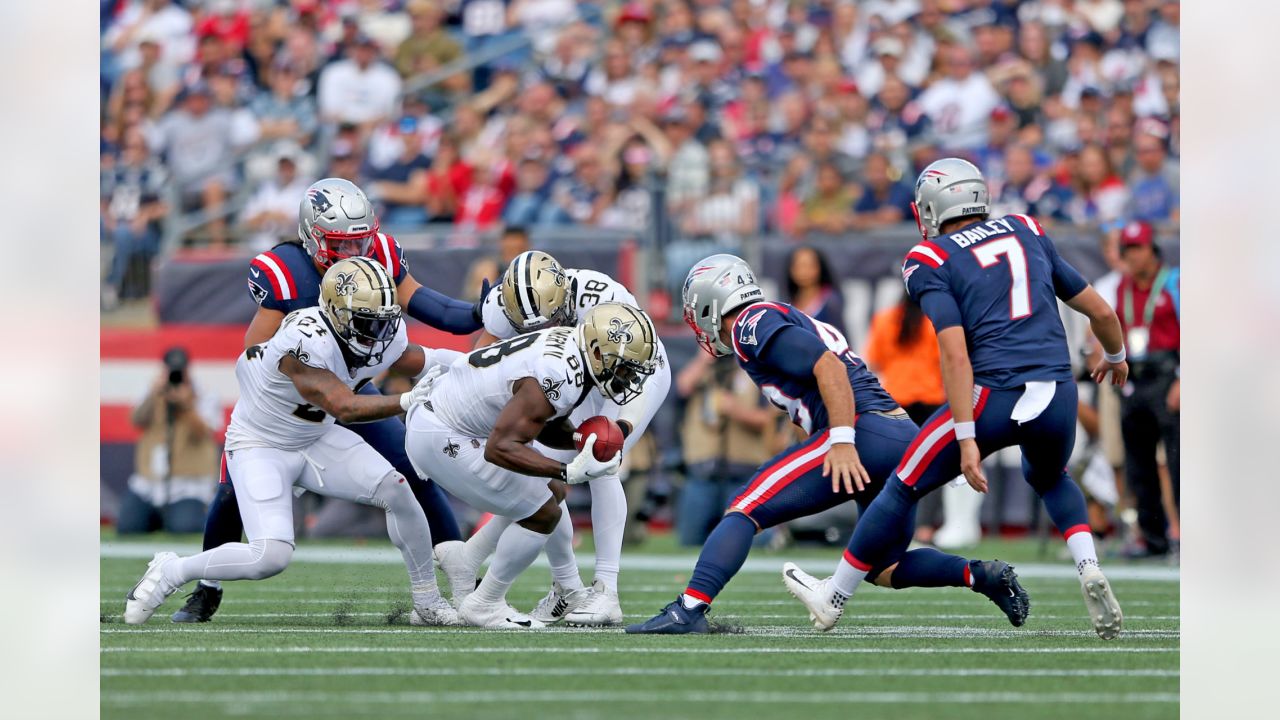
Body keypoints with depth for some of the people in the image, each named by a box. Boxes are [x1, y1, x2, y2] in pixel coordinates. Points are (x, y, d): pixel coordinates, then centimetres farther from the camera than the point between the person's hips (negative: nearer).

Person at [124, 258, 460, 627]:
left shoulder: (383, 340, -12)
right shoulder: (305, 342, -35)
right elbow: (344, 407, -41)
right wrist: (407, 401, -49)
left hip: (316, 439, 7)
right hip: (260, 446, -7)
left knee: (397, 491, -11)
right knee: (271, 557, -22)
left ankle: (428, 604, 7)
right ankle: (170, 573, 3)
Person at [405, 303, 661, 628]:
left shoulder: (568, 346, 0)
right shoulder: (558, 377, -30)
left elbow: (545, 426, 12)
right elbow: (499, 448, -32)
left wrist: (586, 440, -7)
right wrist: (572, 471, -34)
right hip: (442, 441, -10)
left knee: (552, 492, 20)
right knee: (542, 513, -7)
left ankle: (571, 591, 34)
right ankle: (484, 605, 5)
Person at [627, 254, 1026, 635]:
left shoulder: (753, 325, -2)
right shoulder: (792, 321, 28)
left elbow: (829, 368, -15)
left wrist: (841, 441, -22)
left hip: (865, 432, -9)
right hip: (907, 437, 9)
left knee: (746, 510, -10)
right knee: (883, 569, 23)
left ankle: (690, 609, -22)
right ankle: (980, 575, 9)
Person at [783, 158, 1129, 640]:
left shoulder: (932, 262, 2)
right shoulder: (1028, 234, 17)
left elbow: (956, 355, -11)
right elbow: (1101, 312, 20)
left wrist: (966, 440, -13)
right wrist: (1115, 357, 41)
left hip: (995, 396, -4)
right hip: (1059, 395, 4)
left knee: (904, 489, 14)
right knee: (1048, 478, 35)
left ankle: (832, 600, 26)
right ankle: (1089, 570, 10)